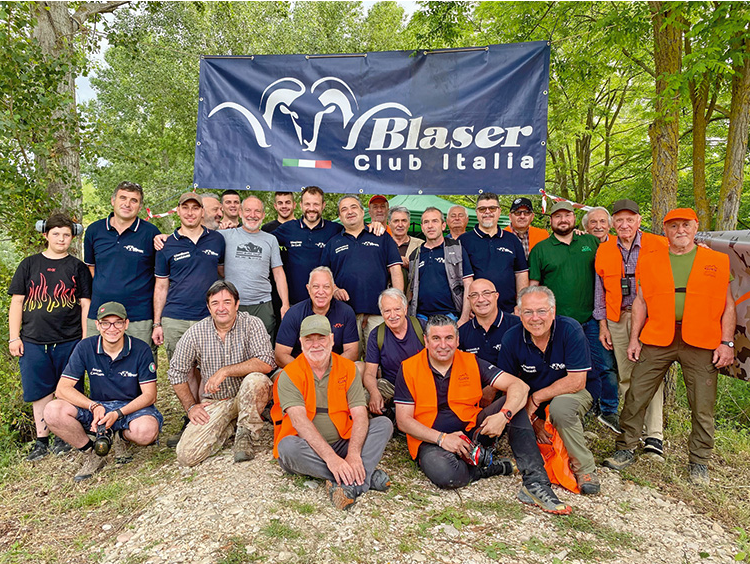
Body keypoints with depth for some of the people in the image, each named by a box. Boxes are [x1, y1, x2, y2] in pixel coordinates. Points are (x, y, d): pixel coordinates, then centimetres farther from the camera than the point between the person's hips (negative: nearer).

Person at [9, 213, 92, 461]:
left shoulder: (77, 267, 7)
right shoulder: (29, 264, 9)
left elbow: (85, 305, 5)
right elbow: (17, 301, 8)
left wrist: (86, 339, -1)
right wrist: (14, 337, 1)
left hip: (69, 340, -1)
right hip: (33, 341, 1)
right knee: (39, 392, 7)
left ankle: (64, 437, 18)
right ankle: (41, 441, 18)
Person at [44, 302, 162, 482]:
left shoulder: (141, 350, -11)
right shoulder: (85, 348, -6)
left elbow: (150, 395, -11)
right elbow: (62, 388, -9)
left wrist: (117, 414, -26)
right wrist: (94, 407, -25)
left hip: (132, 407, -2)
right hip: (96, 408, 2)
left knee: (147, 430, -36)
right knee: (53, 411, -24)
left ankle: (122, 438, 4)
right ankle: (91, 454, -2)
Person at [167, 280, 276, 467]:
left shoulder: (251, 324, -11)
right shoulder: (195, 333, -4)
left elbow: (266, 363, -24)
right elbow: (176, 371, 8)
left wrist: (224, 371, -26)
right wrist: (190, 406, 1)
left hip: (246, 397, -2)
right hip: (213, 402, 2)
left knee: (257, 379, -36)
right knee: (186, 455, -16)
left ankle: (245, 435, -10)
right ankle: (228, 428, 13)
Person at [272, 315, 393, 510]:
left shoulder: (348, 368, 1)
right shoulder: (289, 375, -8)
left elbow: (360, 415, -8)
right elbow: (299, 421, -22)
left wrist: (353, 454, -25)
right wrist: (330, 457, -33)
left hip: (342, 444, 3)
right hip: (307, 448, -3)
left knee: (383, 423, -15)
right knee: (288, 446, -35)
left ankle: (352, 483, -34)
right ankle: (367, 476, -28)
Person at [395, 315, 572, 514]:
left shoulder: (471, 362, -1)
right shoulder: (409, 369, -6)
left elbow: (519, 386, -9)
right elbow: (403, 421, -7)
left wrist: (504, 415, -29)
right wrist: (441, 438, -20)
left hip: (472, 431, 3)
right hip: (431, 441, -3)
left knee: (514, 403, -17)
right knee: (445, 474, -37)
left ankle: (535, 482, -22)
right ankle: (490, 466, -7)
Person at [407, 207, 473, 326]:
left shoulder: (456, 249, 3)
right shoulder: (415, 255, 14)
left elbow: (468, 285, -2)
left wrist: (464, 319, -9)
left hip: (449, 317, -3)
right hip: (421, 318, 3)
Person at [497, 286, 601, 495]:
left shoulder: (570, 330, -21)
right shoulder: (511, 339, -13)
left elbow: (577, 382, -23)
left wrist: (536, 398, -22)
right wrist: (532, 418, -17)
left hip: (575, 393, -4)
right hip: (533, 401, 4)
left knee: (560, 406, -35)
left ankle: (585, 469, -14)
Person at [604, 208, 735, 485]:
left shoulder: (717, 261, 8)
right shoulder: (650, 259, 9)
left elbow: (728, 306, 8)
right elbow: (641, 301, 10)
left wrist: (727, 343, -1)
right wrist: (634, 338, 4)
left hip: (701, 343, 0)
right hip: (657, 339, 0)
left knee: (703, 406, 5)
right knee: (636, 396, 0)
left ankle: (699, 462, 24)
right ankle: (626, 450, 16)